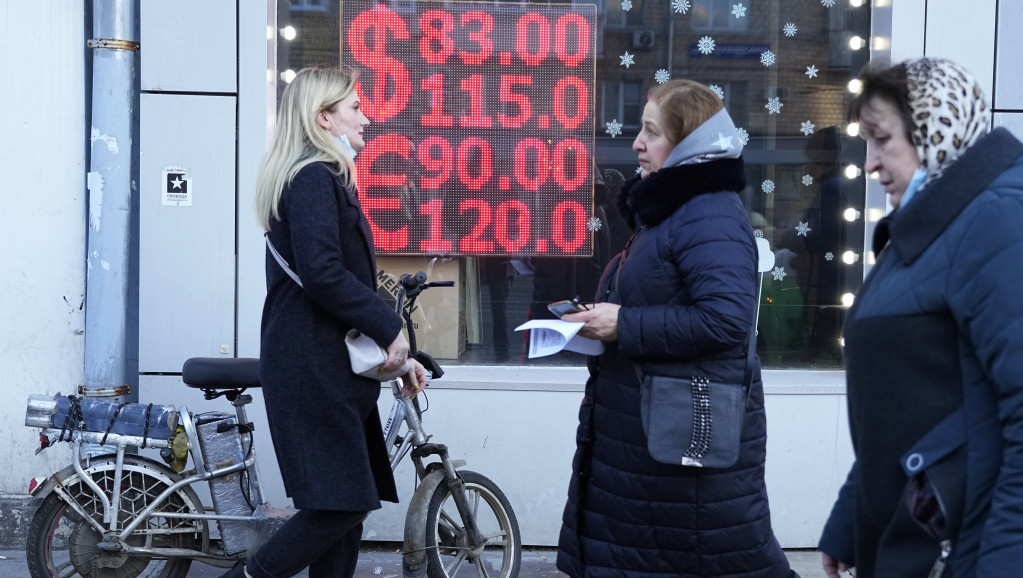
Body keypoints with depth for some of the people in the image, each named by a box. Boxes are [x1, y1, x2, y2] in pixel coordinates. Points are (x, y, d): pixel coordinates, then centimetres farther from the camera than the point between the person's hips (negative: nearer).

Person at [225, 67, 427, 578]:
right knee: (340, 504, -10)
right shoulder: (314, 177, -10)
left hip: (328, 366, 10)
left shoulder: (322, 178, 22)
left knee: (347, 504, 8)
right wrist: (389, 328, -13)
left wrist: (394, 354, 18)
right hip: (313, 367, -10)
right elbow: (322, 274, -22)